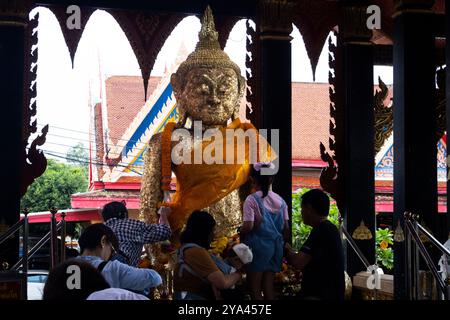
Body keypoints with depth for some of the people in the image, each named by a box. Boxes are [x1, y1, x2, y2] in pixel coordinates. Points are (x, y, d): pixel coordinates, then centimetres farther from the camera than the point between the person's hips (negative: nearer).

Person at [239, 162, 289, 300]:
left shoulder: (252, 199, -11)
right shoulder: (280, 200, 6)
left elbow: (248, 226, -16)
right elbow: (286, 228, 7)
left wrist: (240, 234, 3)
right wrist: (281, 244, 19)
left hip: (258, 245, -5)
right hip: (275, 246, 5)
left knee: (254, 288, 4)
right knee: (269, 287, 11)